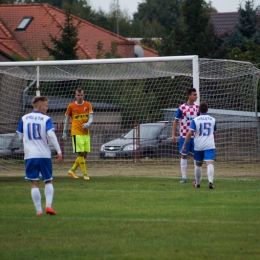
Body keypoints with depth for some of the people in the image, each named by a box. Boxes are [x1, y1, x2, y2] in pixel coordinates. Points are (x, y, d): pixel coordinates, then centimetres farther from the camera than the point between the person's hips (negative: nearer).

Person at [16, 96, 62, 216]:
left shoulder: (24, 119, 7)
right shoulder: (46, 119, -4)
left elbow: (20, 137, 13)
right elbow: (51, 135, -15)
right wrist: (59, 151, -13)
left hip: (30, 156, 2)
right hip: (45, 155, -2)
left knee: (34, 183, 3)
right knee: (48, 181, 13)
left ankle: (39, 210, -1)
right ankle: (48, 205, -3)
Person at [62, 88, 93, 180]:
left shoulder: (88, 105, 8)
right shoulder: (71, 106, 2)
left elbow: (91, 117, 3)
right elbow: (67, 119, 10)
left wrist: (88, 124, -20)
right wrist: (65, 132, 10)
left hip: (86, 132, 4)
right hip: (76, 133, -4)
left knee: (85, 154, 4)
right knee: (81, 153, -11)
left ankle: (72, 170, 19)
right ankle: (85, 174, -8)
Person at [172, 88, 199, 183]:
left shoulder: (197, 107, 3)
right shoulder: (182, 108, -6)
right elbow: (175, 121, -2)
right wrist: (173, 135, -8)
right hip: (184, 135, -2)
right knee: (183, 155, 3)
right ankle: (184, 177, 9)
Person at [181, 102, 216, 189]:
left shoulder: (195, 120, -2)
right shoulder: (212, 120, 7)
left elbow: (190, 133, -12)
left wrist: (184, 145, -7)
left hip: (198, 146, 0)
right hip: (210, 145, 0)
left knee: (198, 164, 17)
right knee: (210, 163, -13)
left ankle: (198, 183, 30)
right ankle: (210, 181, -34)